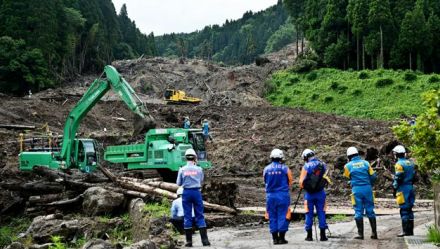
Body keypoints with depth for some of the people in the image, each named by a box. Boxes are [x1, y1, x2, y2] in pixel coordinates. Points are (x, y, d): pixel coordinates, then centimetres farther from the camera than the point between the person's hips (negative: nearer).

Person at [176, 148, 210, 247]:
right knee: (200, 215, 5)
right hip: (196, 192, 0)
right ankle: (204, 239, 1)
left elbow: (179, 183, 3)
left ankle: (189, 241, 5)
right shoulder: (198, 169, -3)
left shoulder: (182, 170, -4)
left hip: (186, 192, 0)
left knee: (187, 216, 5)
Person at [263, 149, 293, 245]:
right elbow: (290, 181, 3)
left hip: (270, 195, 2)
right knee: (282, 216, 3)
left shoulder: (266, 169, 1)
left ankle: (275, 238, 10)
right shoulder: (285, 168, -5)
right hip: (283, 195, -2)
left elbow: (265, 182, 10)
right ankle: (281, 238, 4)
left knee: (272, 217, 8)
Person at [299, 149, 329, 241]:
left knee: (309, 214, 6)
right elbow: (326, 179, 5)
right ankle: (323, 235, 6)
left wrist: (303, 187, 9)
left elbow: (301, 182, -9)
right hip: (320, 193, 2)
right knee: (321, 213, 7)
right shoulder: (323, 165, 3)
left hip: (309, 193, -2)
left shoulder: (306, 166, -8)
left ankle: (309, 235, 10)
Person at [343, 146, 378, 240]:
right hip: (367, 188, 2)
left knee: (358, 212, 4)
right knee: (370, 211, 9)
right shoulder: (365, 163, 3)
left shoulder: (348, 166, -1)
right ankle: (374, 233, 11)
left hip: (356, 190, -2)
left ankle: (360, 234, 3)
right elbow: (373, 176, 4)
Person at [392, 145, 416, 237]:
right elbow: (414, 177, 16)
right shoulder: (410, 163, 14)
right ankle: (410, 230, 15)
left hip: (403, 188, -8)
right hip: (410, 188, 8)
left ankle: (406, 231, -7)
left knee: (404, 210, -6)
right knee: (409, 209, 12)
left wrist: (394, 189, -8)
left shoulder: (399, 164, -11)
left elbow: (398, 179, -15)